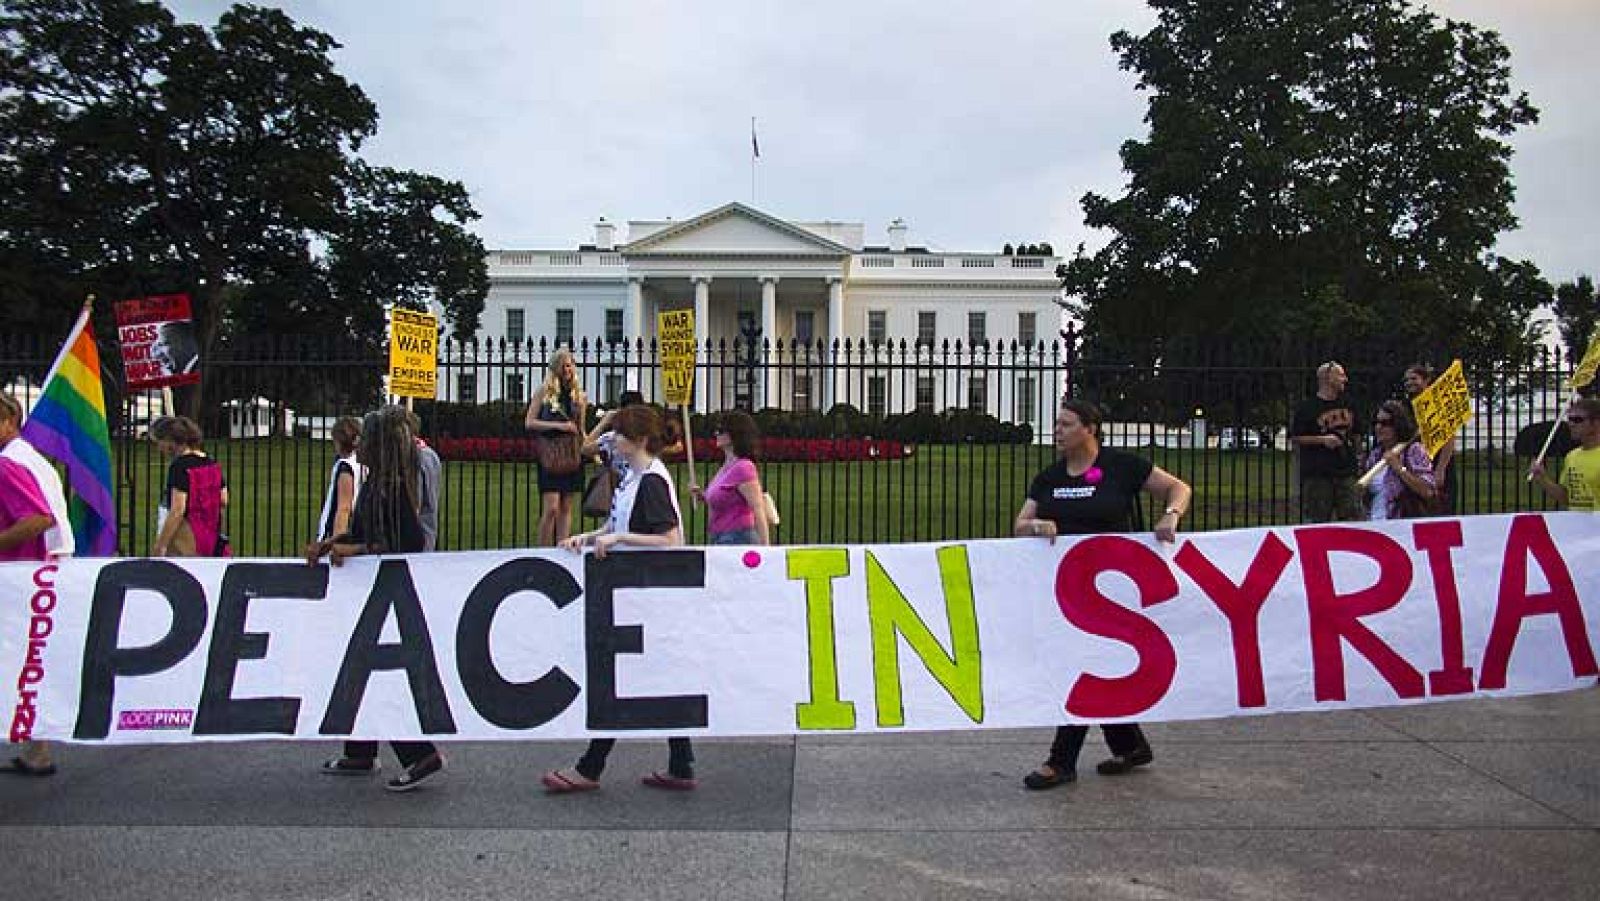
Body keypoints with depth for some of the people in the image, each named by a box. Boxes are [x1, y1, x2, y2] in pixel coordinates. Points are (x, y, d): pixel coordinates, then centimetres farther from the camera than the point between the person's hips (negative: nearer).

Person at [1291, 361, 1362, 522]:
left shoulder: (1348, 405, 15)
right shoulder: (1308, 406, -3)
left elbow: (1355, 433, 27)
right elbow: (1295, 438, -5)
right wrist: (1322, 439, -14)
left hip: (1345, 472, 5)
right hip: (1317, 474, -5)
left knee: (1353, 517, 2)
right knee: (1317, 520, -1)